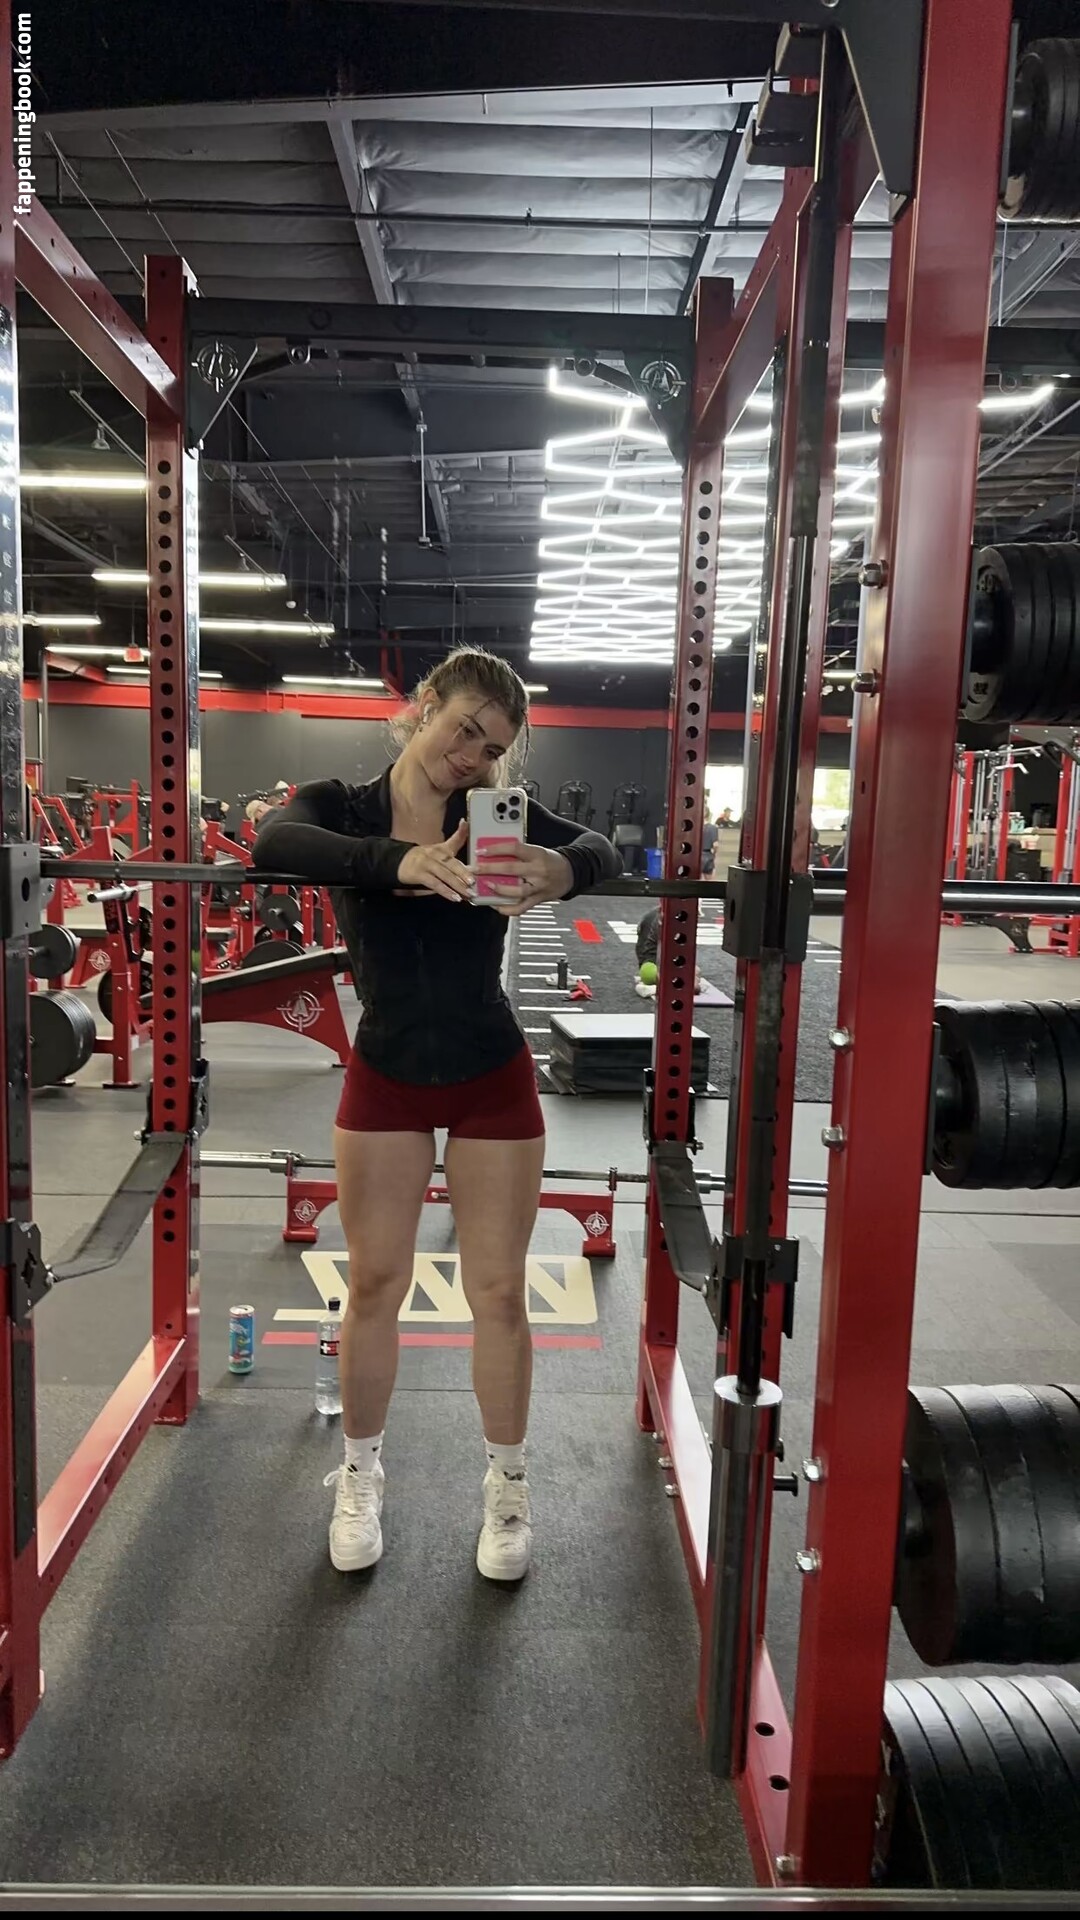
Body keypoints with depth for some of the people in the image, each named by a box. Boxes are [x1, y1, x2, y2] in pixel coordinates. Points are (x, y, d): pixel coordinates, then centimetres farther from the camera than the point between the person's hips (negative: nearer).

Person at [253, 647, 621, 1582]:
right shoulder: (340, 805, -8)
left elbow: (602, 849, -23)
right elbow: (274, 844, -30)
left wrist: (559, 868, -47)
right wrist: (398, 861, -47)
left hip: (493, 1081, 0)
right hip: (386, 1079, 1)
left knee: (498, 1291, 7)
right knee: (375, 1285, 10)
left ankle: (508, 1484, 27)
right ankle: (360, 1475, 32)